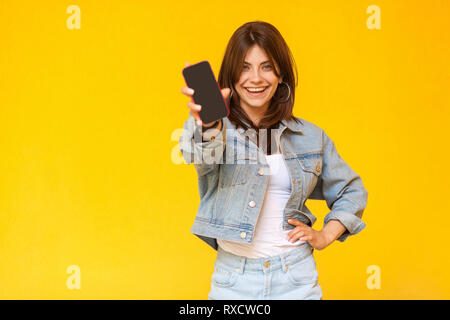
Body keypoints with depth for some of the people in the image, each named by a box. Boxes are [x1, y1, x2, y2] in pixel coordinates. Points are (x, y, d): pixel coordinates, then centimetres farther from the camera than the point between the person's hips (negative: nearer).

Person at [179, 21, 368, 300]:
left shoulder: (310, 137, 3)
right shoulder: (221, 131, -5)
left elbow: (352, 192, 14)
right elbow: (206, 154, -29)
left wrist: (325, 236, 1)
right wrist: (206, 124, -50)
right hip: (233, 279, -1)